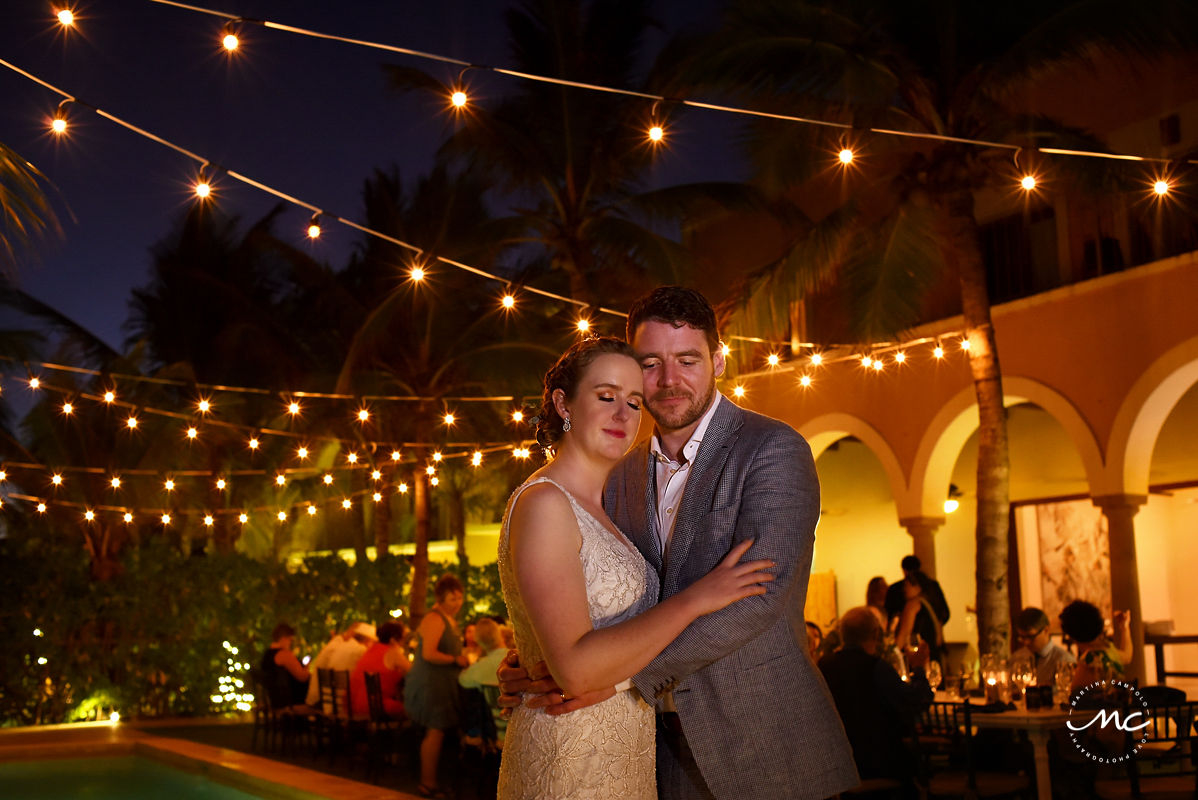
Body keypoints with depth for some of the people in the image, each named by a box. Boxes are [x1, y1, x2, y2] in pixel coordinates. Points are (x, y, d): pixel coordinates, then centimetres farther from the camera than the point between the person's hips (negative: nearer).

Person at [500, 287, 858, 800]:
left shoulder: (775, 450, -11)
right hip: (663, 745, 5)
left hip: (762, 751, -5)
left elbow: (758, 592, -23)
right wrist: (536, 664, -11)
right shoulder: (622, 475, 9)